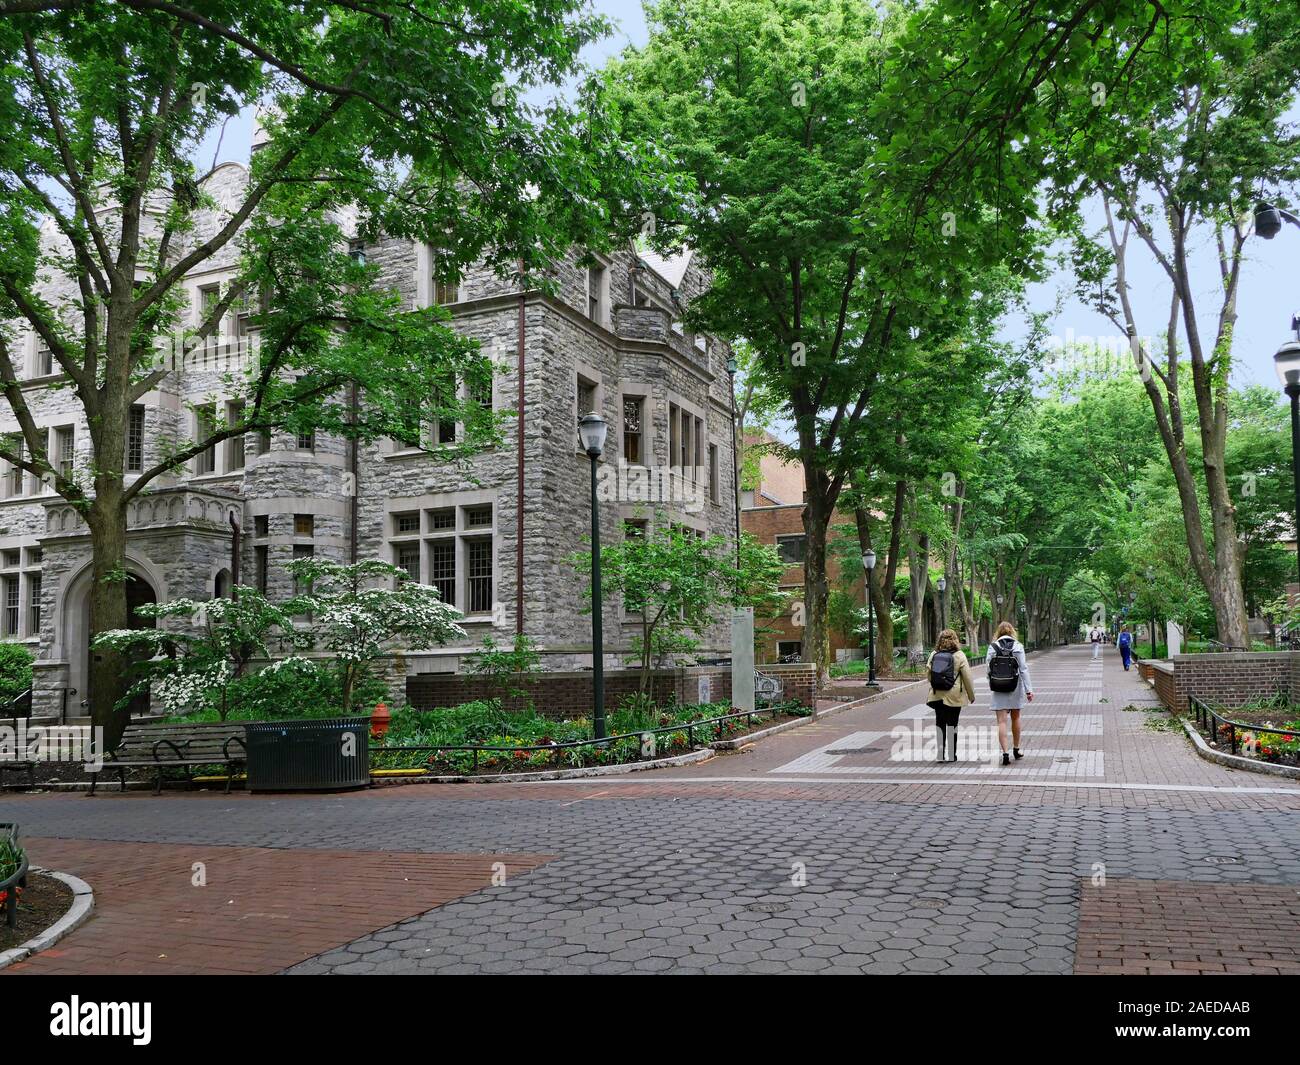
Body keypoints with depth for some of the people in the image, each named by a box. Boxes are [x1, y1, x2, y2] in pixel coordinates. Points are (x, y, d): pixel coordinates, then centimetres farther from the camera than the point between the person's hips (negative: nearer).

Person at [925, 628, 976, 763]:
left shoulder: (933, 655, 2)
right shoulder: (959, 655, -7)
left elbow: (928, 673, 8)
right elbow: (967, 677, -4)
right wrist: (971, 695, 6)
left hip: (937, 695, 3)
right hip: (954, 696, -3)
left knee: (940, 723, 9)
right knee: (952, 724, 6)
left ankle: (940, 754, 8)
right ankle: (951, 755, 12)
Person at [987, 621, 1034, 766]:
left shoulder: (993, 647, -4)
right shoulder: (1017, 646, -6)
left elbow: (988, 670, -3)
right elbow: (1023, 669, -8)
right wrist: (1029, 689, -6)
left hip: (998, 689, -1)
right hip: (1015, 688, 1)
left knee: (1002, 721, -1)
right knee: (1016, 718, 18)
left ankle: (1005, 753, -10)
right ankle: (1016, 750, 30)